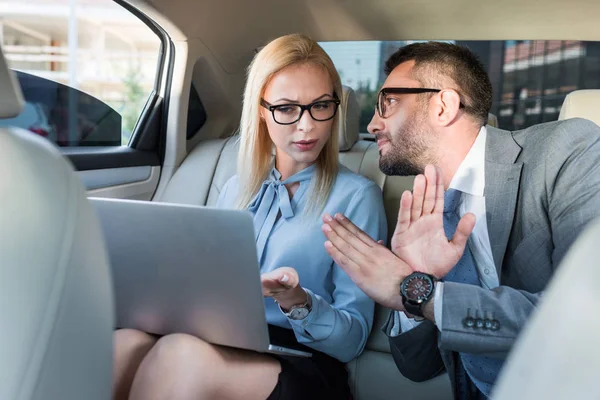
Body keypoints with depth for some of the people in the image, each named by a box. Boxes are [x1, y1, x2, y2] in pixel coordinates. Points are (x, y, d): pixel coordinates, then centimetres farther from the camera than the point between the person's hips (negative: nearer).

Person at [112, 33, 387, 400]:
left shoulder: (356, 196, -1)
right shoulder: (237, 190, 16)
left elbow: (352, 340, -3)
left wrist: (299, 304, -24)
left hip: (300, 368, -4)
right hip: (218, 346, 4)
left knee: (178, 355, -34)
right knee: (122, 345, -29)